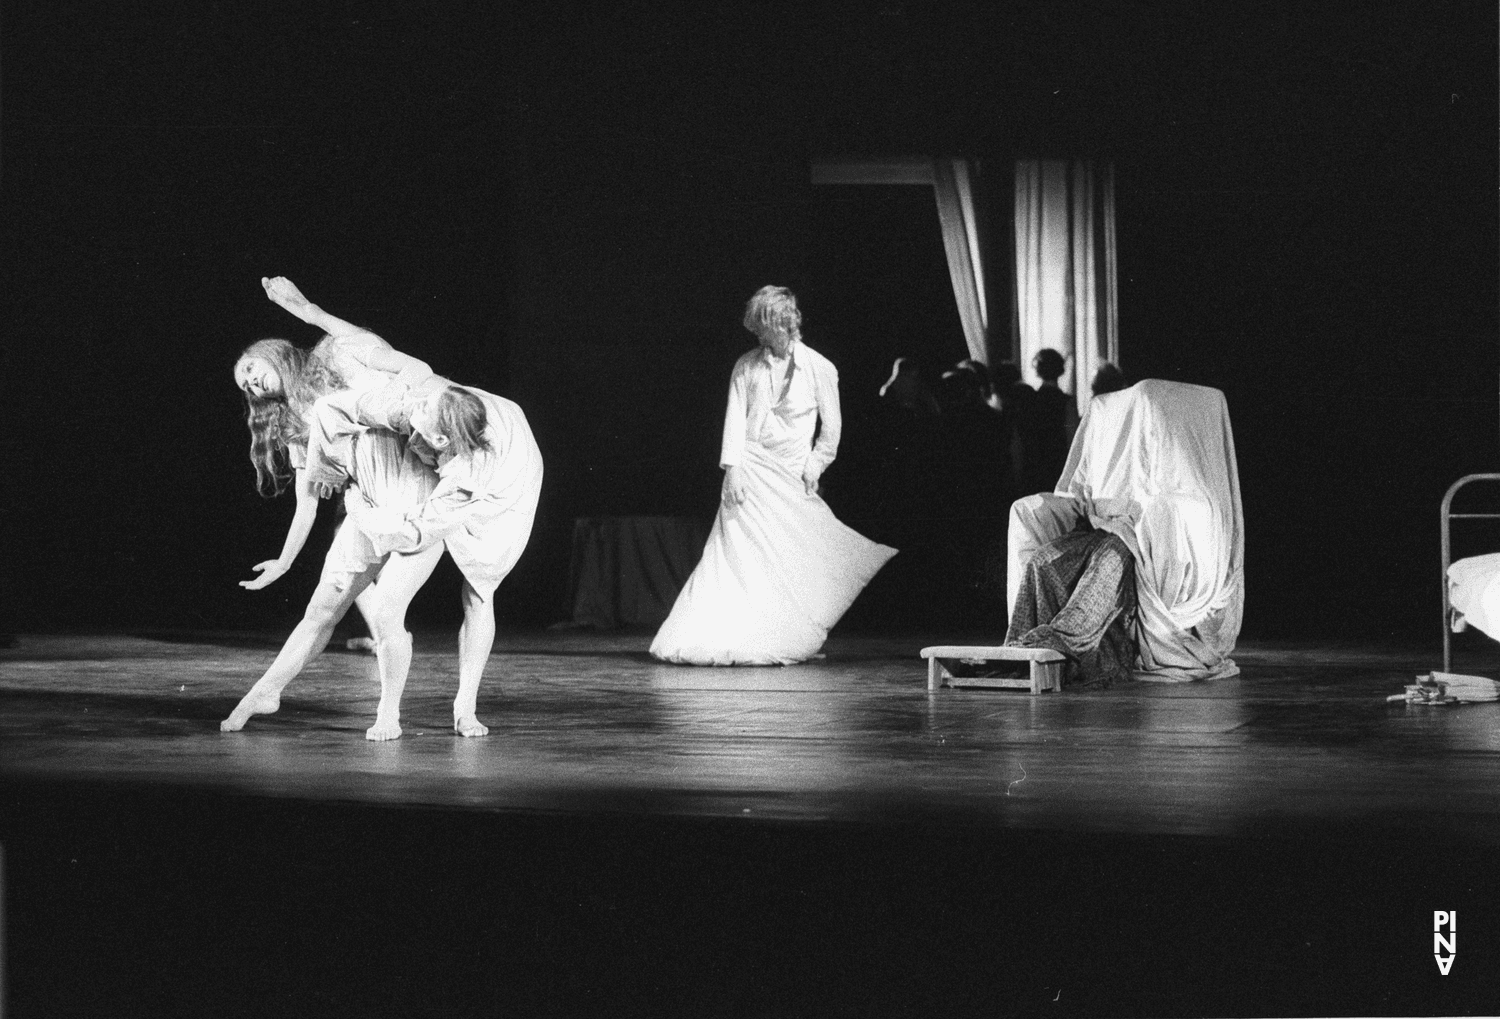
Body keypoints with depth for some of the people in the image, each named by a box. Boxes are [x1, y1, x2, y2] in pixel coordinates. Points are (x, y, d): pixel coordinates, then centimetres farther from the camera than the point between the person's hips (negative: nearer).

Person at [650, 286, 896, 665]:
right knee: (741, 555, -7)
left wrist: (815, 464, -1)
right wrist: (733, 468, -9)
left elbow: (831, 427, 9)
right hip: (750, 470, 0)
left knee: (792, 557, -2)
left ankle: (791, 641, 5)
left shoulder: (820, 369, 1)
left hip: (792, 474, 0)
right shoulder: (746, 366, 4)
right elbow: (735, 417, 1)